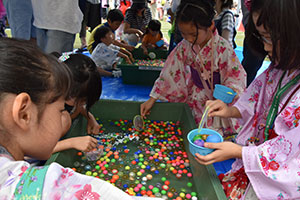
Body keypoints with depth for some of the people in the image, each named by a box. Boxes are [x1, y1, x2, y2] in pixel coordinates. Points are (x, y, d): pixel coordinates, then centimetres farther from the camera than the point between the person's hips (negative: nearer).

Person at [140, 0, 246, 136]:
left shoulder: (223, 48, -21)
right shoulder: (184, 46, -9)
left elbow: (236, 76, -12)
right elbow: (170, 73, -5)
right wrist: (152, 99, -5)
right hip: (195, 99, 3)